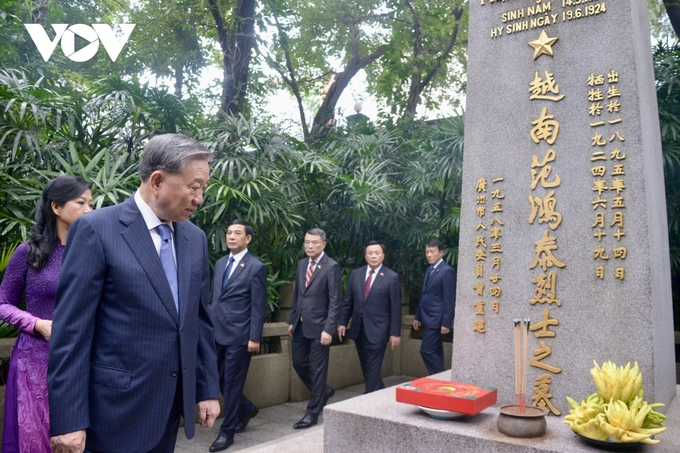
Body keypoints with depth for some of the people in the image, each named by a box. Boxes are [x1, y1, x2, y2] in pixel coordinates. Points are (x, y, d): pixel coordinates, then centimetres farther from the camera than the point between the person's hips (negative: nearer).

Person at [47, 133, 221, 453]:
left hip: (172, 405, 6)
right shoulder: (95, 229, -11)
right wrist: (68, 420, -13)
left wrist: (208, 389, 9)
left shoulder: (195, 238, 6)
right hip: (117, 408, -6)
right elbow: (70, 329, -12)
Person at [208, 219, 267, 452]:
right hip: (217, 333, 7)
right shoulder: (220, 263, 12)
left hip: (239, 335, -7)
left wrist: (255, 338, -13)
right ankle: (246, 408, 38)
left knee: (232, 383, 3)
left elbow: (258, 307, -10)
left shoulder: (256, 267, -9)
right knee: (218, 379, 14)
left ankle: (227, 432, 18)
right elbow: (213, 297, 17)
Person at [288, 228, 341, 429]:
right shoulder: (302, 264, 10)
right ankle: (323, 391, 37)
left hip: (318, 327, -7)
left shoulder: (331, 267, -11)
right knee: (299, 364, 14)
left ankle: (312, 413, 16)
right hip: (300, 326, 7)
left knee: (317, 369, 3)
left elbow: (335, 301, -14)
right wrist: (292, 321, 14)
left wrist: (328, 329, -18)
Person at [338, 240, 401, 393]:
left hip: (377, 330, -5)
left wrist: (395, 333, -7)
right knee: (366, 368, 15)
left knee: (373, 369, -3)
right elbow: (348, 301, 10)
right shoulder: (356, 274, 6)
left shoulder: (392, 277, -6)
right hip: (358, 329, 5)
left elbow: (395, 308, -6)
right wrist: (343, 323, 5)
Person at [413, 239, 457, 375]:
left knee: (426, 350, -10)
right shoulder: (429, 270, 14)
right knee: (435, 352, 12)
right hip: (427, 319, 9)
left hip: (436, 320, -9)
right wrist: (418, 317, 18)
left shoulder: (447, 271, -13)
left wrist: (446, 323, -19)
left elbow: (449, 300, -16)